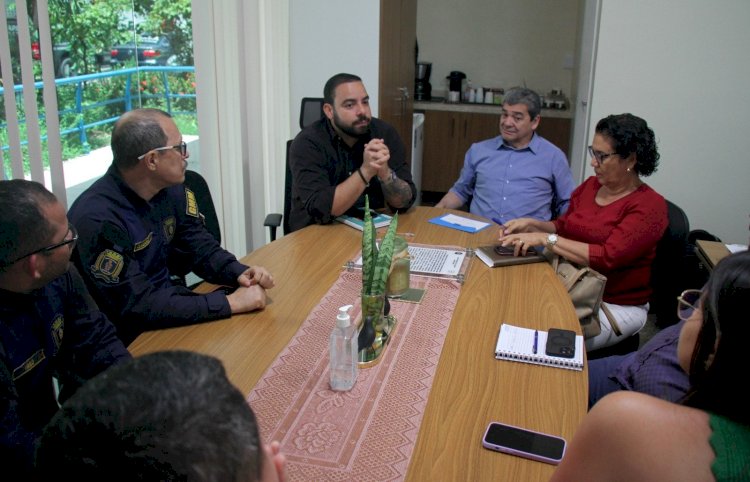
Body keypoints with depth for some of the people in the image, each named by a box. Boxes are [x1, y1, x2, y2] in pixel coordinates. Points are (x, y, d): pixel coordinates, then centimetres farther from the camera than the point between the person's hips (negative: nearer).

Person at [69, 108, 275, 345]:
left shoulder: (171, 188, -2)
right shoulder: (98, 218, -27)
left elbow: (200, 246, 6)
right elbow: (139, 306, -28)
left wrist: (240, 273, -16)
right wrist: (231, 303, -28)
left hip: (165, 304, 7)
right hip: (127, 341, -7)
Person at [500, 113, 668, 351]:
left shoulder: (649, 206, -14)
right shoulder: (590, 185, 6)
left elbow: (607, 257, -25)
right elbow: (563, 226, 17)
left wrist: (546, 239, -25)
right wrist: (531, 225, -3)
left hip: (617, 306, -6)